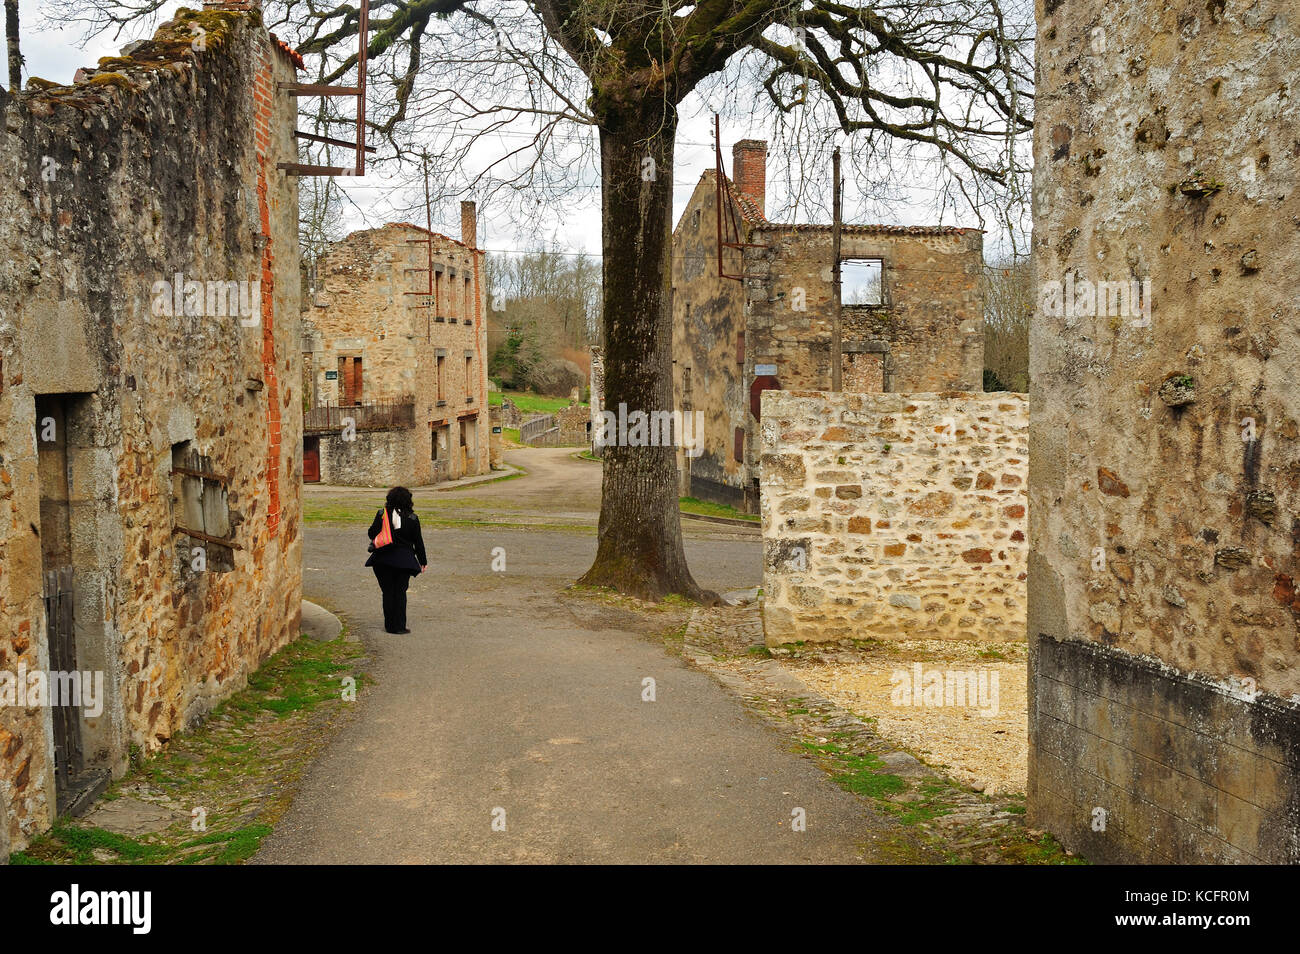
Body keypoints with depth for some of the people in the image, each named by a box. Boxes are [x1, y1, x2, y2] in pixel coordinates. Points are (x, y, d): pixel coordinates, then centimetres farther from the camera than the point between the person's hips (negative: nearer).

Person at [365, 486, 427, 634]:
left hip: (383, 559, 1)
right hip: (404, 559, -1)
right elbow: (418, 542, 1)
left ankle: (389, 625, 11)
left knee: (387, 592, 8)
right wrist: (423, 561, 9)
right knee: (400, 592, 5)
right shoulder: (412, 519, -3)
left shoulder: (381, 514, -3)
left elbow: (372, 533, -3)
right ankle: (399, 626, 4)